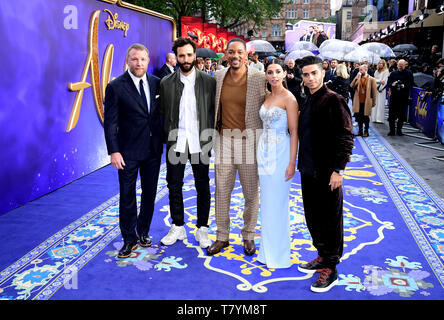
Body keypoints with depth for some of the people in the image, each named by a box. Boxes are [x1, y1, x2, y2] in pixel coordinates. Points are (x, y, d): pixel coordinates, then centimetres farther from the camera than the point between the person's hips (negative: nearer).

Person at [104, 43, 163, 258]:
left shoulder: (157, 83, 4)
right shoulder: (116, 87, -7)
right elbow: (110, 122, -8)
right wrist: (113, 151, -15)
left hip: (154, 149, 4)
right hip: (128, 151, -4)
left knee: (150, 193, 14)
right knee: (127, 196, 4)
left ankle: (143, 232, 32)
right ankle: (129, 239, 19)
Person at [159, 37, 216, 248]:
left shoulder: (208, 81, 0)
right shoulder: (166, 83, 4)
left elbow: (214, 111, 2)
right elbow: (163, 113, 7)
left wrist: (212, 137, -4)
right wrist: (167, 136, 0)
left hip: (200, 142, -1)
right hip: (175, 142, 2)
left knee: (203, 187, 7)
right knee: (174, 186, 9)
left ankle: (202, 229, 22)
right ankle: (178, 227, 25)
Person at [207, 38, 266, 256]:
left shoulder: (259, 78, -7)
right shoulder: (218, 76, 5)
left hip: (249, 141, -3)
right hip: (224, 140, 3)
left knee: (251, 193, 7)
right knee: (221, 192, 8)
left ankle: (248, 236, 26)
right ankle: (222, 237, 24)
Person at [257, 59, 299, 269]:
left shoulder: (289, 98, -10)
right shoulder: (266, 97, 11)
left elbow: (294, 132, -12)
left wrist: (292, 163, -16)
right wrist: (262, 152, 11)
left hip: (280, 152, -7)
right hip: (264, 151, 7)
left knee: (277, 203, 0)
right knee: (266, 202, 13)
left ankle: (278, 255, 15)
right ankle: (267, 251, 26)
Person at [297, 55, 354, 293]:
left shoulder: (333, 100, -11)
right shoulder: (307, 102, 13)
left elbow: (345, 138, -15)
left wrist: (338, 169, -19)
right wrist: (302, 164, 17)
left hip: (327, 174, -8)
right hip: (309, 171, 8)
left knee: (330, 220, 2)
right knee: (313, 217, 17)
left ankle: (330, 269, 14)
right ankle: (322, 257, 34)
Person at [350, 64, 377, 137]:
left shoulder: (371, 79, -3)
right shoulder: (358, 78, 8)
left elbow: (374, 92, -2)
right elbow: (351, 86, -5)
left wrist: (373, 102, -4)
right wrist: (356, 78, -13)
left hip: (366, 102, -3)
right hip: (358, 102, 4)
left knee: (366, 117, 5)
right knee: (359, 117, 9)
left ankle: (366, 131, 16)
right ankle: (360, 131, 20)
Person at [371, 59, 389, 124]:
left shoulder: (386, 71, -1)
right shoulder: (377, 71, 18)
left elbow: (385, 81, -7)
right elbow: (374, 79, 9)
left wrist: (380, 88, -11)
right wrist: (379, 81, -9)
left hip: (382, 89, -6)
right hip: (376, 88, 6)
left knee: (380, 104, -7)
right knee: (375, 103, 3)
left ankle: (380, 119, -7)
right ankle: (374, 118, 6)